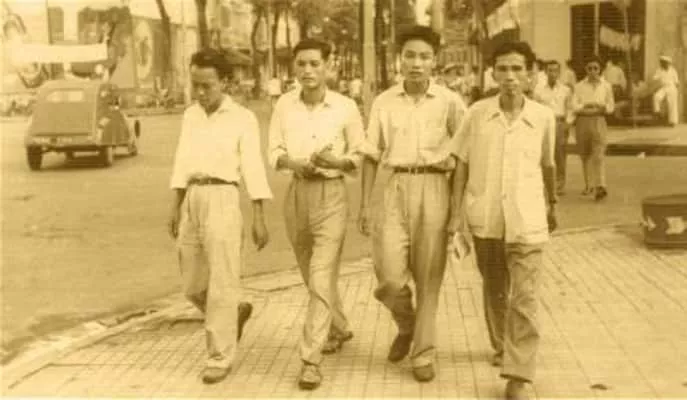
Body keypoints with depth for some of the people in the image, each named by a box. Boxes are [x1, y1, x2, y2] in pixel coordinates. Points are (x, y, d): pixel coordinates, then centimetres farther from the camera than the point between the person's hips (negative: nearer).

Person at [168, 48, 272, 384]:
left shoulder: (243, 118, -3)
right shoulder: (190, 115, 14)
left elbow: (253, 169, -6)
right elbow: (182, 164, 14)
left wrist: (259, 220, -9)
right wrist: (175, 209, 9)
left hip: (223, 200, -6)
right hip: (192, 202, 6)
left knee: (221, 284, -5)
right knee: (193, 286, 11)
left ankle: (220, 357, 5)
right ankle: (235, 314, 37)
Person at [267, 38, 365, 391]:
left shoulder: (346, 107, -8)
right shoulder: (284, 105, -1)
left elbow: (360, 155, 0)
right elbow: (274, 154, 3)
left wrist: (336, 161, -20)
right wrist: (295, 163, -18)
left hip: (331, 194, -4)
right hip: (297, 194, 4)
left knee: (321, 278, -12)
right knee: (313, 275, 18)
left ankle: (311, 360, -8)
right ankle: (339, 329, 43)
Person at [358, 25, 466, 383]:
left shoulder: (450, 102, 0)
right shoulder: (384, 102, 5)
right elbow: (372, 156, 9)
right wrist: (364, 204, 5)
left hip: (434, 188, -1)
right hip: (397, 187, 1)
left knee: (428, 276, 4)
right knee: (389, 276, -8)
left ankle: (423, 354, 19)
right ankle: (407, 326, 24)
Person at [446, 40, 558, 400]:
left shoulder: (543, 117, -3)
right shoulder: (477, 114, -3)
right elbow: (461, 165, 2)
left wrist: (552, 205, 26)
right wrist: (456, 214, -2)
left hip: (527, 221, -1)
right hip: (484, 218, 2)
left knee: (524, 299, -7)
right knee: (494, 290, 19)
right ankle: (501, 346, 43)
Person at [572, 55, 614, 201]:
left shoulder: (606, 86, 6)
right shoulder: (579, 86, 5)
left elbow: (611, 107, 11)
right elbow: (574, 106, -3)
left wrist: (603, 107, -10)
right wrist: (588, 106, -17)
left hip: (599, 121, -2)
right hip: (582, 121, 2)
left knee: (599, 153, -16)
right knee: (585, 155, 10)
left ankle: (601, 186, -24)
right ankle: (589, 185, 25)